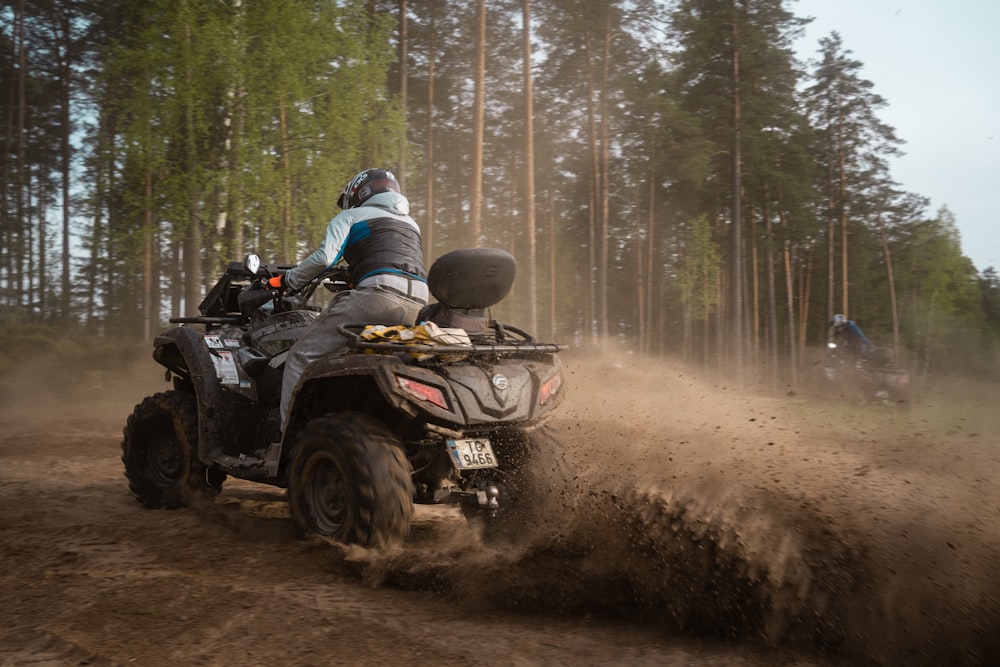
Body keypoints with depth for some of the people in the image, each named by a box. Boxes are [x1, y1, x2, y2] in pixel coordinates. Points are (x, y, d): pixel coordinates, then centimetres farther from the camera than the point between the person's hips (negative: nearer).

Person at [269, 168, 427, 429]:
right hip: (417, 306, 7)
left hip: (377, 297, -6)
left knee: (302, 356, -1)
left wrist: (287, 280, 14)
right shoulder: (410, 223, 35)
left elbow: (324, 258, 1)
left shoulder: (351, 216, 17)